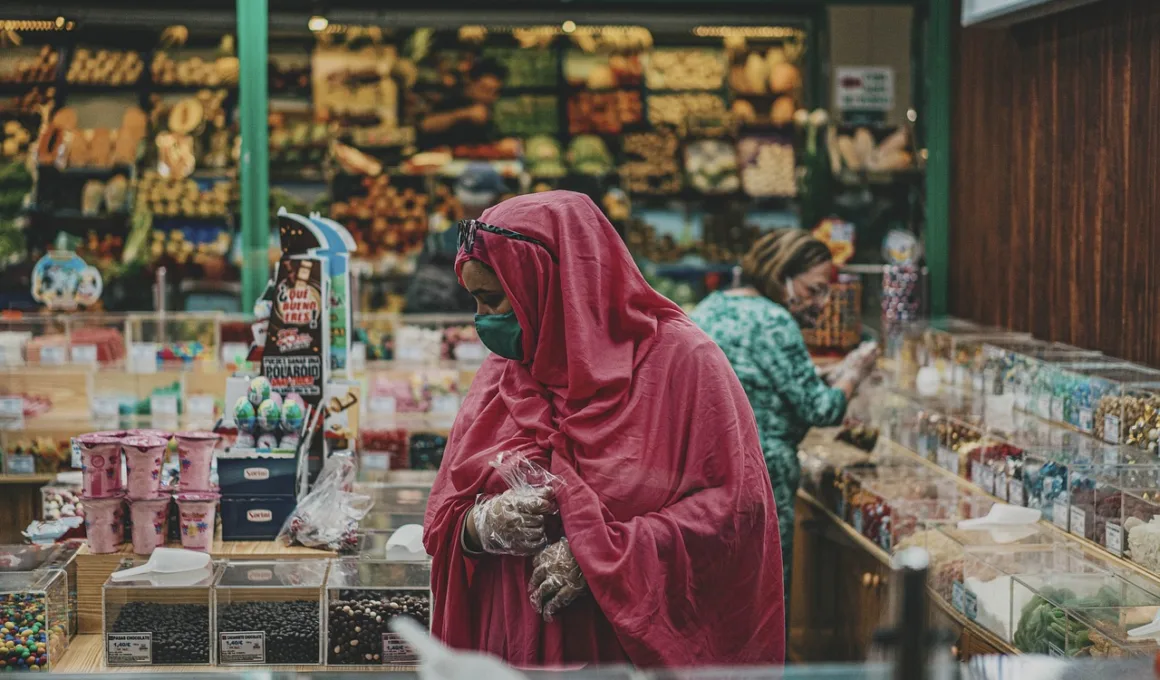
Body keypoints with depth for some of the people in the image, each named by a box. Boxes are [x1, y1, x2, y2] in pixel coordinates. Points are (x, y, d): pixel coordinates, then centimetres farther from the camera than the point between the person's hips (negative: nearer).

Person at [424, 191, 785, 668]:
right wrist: (481, 524, -14)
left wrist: (601, 556, -20)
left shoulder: (680, 360, -7)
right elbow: (443, 515, 9)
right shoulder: (500, 374, 8)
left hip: (639, 648, -4)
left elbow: (735, 503, -15)